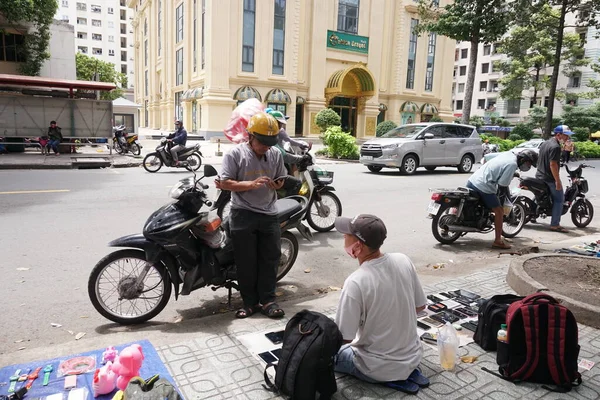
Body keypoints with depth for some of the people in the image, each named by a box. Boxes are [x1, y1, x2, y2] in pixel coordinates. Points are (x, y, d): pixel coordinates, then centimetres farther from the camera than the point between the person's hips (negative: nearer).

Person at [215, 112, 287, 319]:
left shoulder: (276, 154, 6)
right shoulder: (235, 154, -7)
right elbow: (225, 183, -11)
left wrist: (276, 184, -9)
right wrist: (252, 184, -22)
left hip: (269, 214, 4)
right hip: (243, 214, -3)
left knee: (270, 258, 6)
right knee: (246, 261, 4)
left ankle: (267, 300, 18)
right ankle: (250, 302, 17)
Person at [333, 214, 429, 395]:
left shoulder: (356, 282, -29)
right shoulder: (403, 260, -11)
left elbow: (344, 338, -20)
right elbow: (420, 306, 3)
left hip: (379, 368, -6)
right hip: (413, 356, 7)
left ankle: (390, 377, 2)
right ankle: (408, 371, 14)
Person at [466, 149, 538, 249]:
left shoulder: (509, 154, 10)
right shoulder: (512, 164, -14)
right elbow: (502, 185, -12)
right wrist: (508, 195, 6)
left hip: (472, 180, 8)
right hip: (483, 187, -8)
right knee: (499, 211, 0)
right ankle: (498, 241, 4)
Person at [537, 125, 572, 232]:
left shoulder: (545, 143, 11)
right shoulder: (555, 147, -19)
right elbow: (553, 164, -24)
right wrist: (558, 181, -22)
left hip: (540, 176, 10)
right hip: (550, 179, -10)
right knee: (559, 200, -2)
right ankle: (555, 225, -3)